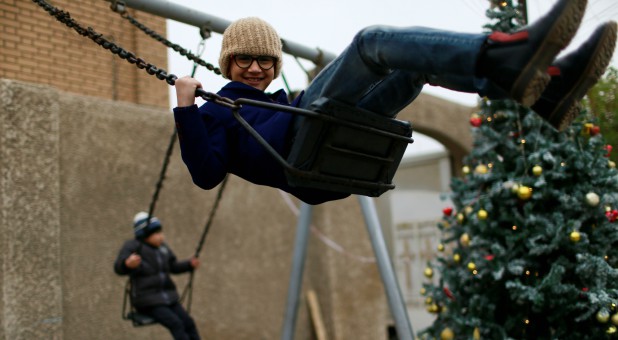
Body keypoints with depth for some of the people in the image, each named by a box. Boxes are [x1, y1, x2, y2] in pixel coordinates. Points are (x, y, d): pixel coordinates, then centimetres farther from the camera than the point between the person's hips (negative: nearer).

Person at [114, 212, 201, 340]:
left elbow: (173, 267, 22)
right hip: (147, 300, -6)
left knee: (188, 322, -9)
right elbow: (119, 268, -25)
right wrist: (128, 263, -48)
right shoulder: (132, 246, -10)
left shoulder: (162, 248, 10)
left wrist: (189, 264, 6)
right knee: (175, 324, -23)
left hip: (167, 297, 7)